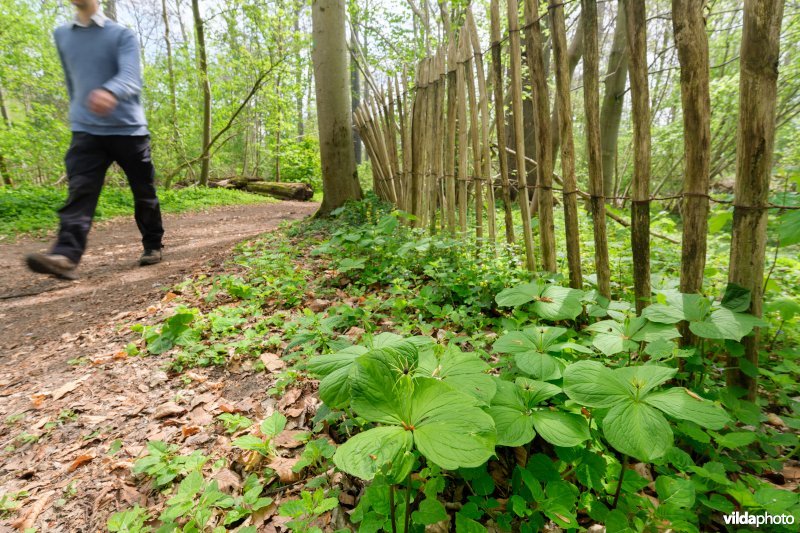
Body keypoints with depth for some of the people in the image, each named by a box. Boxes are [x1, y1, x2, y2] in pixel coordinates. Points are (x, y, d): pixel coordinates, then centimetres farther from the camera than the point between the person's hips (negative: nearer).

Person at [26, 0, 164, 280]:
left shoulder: (122, 34, 0)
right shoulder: (61, 35, 16)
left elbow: (130, 76, -18)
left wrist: (110, 93, -40)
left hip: (128, 129, -3)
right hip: (86, 131, 3)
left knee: (144, 194, 4)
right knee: (80, 191, -13)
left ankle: (153, 246, 20)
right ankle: (65, 256, -23)